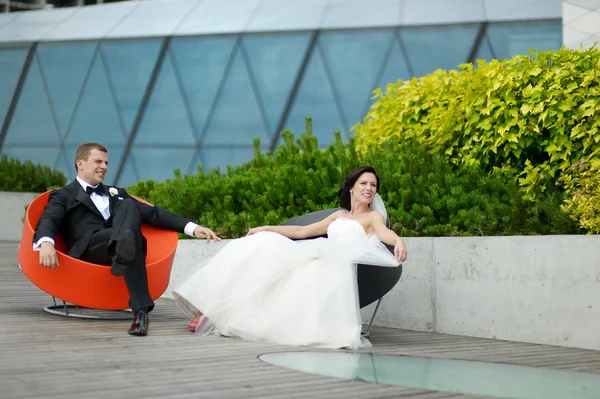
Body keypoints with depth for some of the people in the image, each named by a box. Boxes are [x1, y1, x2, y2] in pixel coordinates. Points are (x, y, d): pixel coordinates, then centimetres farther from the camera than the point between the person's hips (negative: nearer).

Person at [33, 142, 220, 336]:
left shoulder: (116, 194, 35)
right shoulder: (63, 196, 19)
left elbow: (153, 213, 25)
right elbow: (48, 221, -2)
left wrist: (193, 228, 9)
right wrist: (46, 242, -29)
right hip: (89, 249, -3)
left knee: (128, 205, -26)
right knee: (132, 232, -34)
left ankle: (121, 252, -58)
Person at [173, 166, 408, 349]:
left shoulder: (373, 216, 10)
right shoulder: (339, 216, 29)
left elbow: (384, 232, -14)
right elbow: (302, 231, 31)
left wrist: (399, 241, -39)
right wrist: (267, 228, 25)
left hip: (335, 267, -7)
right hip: (314, 261, 7)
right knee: (261, 247, -9)